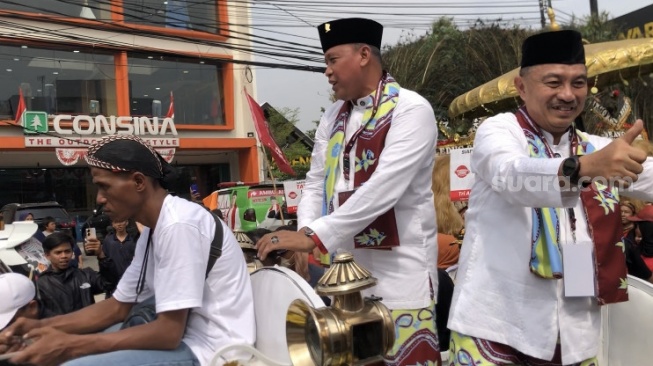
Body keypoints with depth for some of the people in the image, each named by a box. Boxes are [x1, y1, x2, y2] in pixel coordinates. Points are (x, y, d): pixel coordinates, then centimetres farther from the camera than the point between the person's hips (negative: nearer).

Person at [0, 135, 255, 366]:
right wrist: (41, 326, 4)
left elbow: (168, 333, -22)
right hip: (185, 336, 9)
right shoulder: (152, 230, 9)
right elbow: (118, 306, 15)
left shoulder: (178, 225, -21)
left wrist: (70, 345, -17)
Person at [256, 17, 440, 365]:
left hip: (399, 267, -6)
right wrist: (304, 235, -9)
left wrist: (313, 237, -23)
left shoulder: (410, 110, -11)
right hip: (344, 263, 6)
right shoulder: (333, 117, 11)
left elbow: (384, 188, -22)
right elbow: (316, 183, 9)